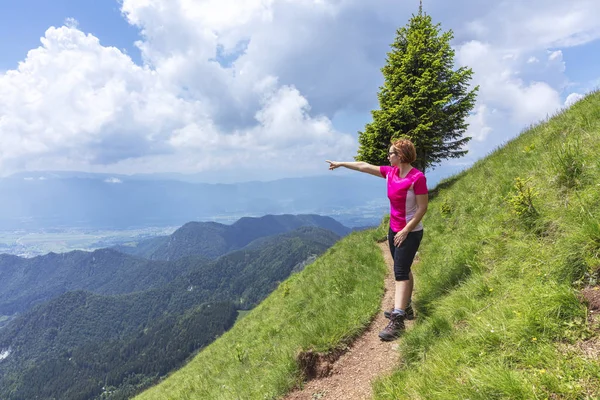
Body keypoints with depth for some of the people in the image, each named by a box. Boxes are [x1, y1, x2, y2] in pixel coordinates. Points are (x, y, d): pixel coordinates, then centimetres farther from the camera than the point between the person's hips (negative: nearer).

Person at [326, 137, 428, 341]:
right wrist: (341, 164, 21)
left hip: (410, 233, -8)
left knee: (400, 272, -11)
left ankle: (397, 320, -10)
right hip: (394, 230, 8)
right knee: (403, 270, 16)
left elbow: (422, 208, -18)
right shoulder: (390, 172, 2)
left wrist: (405, 231, -20)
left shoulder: (417, 178, -20)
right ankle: (405, 308, 29)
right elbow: (365, 166, 12)